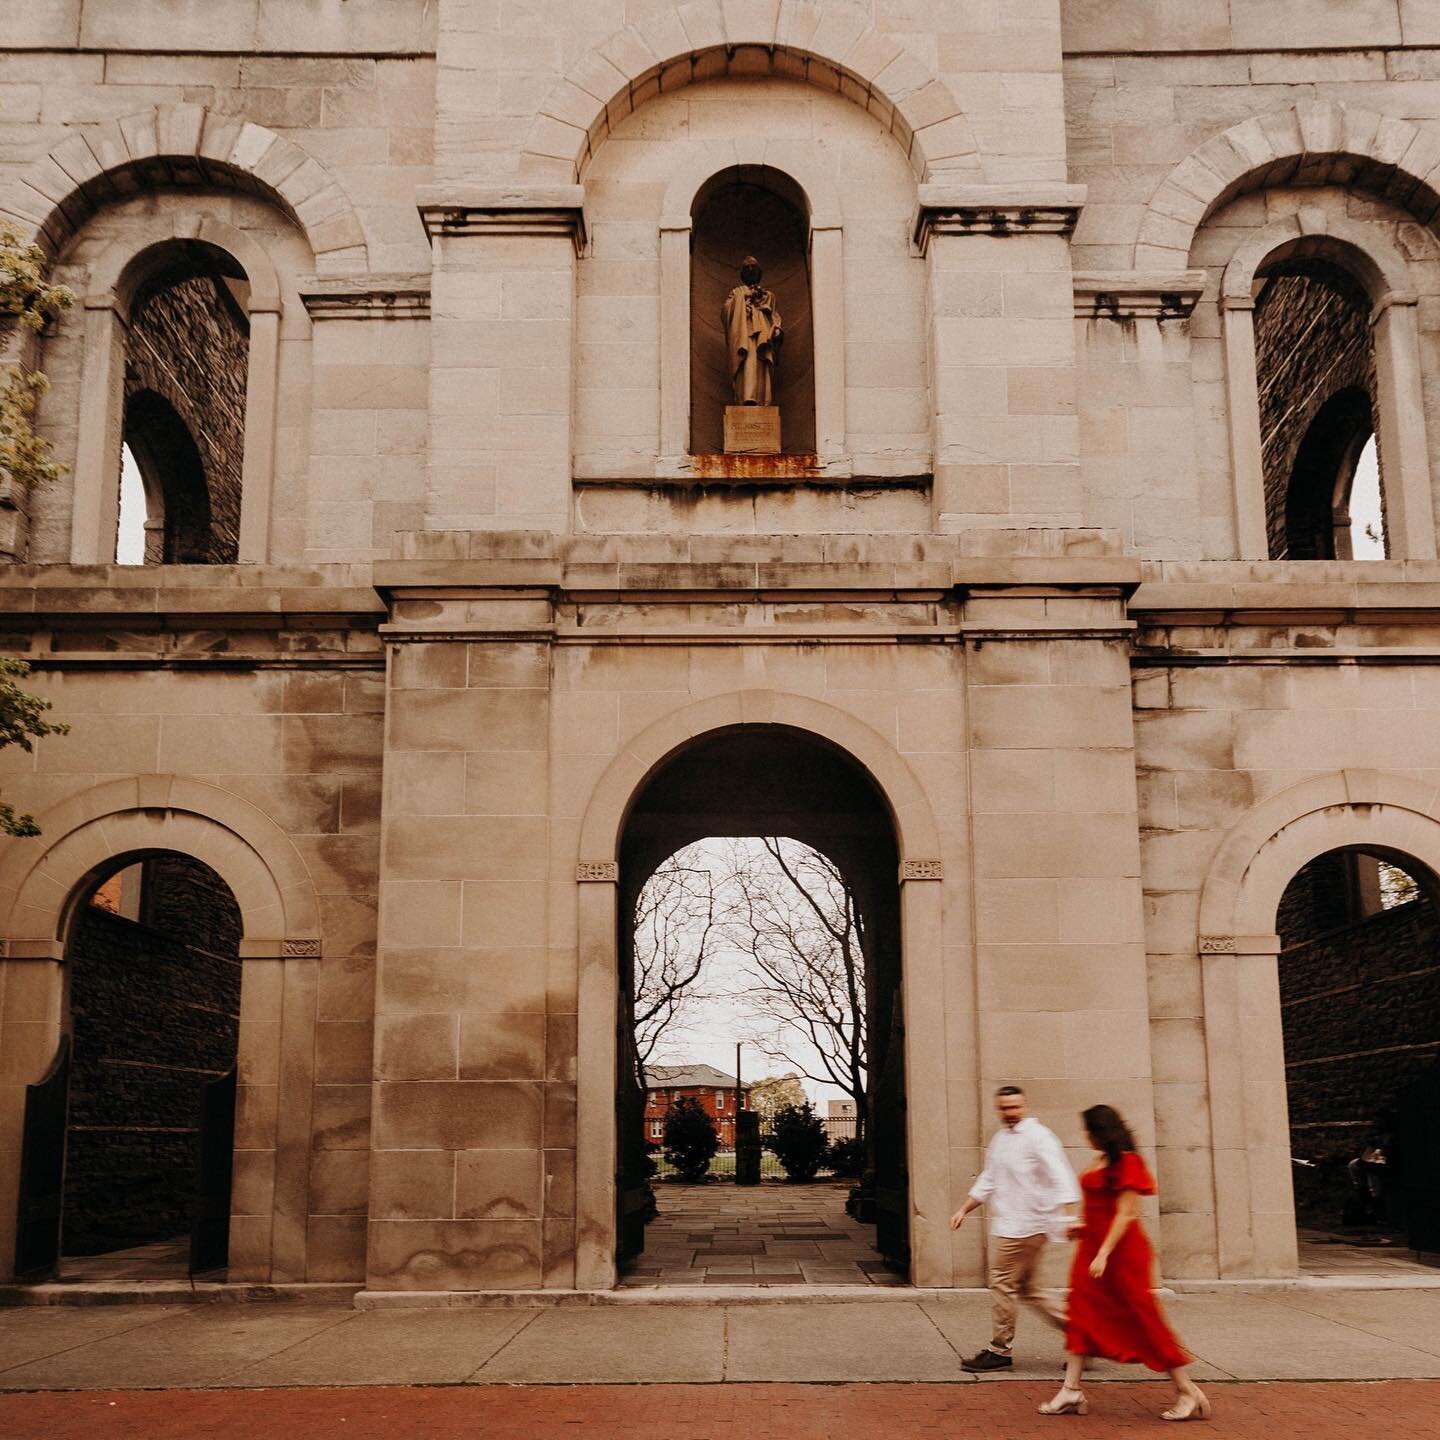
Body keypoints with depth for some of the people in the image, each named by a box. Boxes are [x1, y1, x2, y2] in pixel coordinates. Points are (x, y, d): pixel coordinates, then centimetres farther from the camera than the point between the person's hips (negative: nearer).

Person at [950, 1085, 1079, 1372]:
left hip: (1023, 1226, -9)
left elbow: (1061, 1177, -18)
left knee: (1002, 1283, -3)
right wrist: (964, 1209, 19)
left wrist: (1068, 1216, -28)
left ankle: (999, 1351, 8)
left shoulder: (1037, 1136, -11)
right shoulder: (1000, 1138, 16)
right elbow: (988, 1180, 24)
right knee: (1024, 1288, 12)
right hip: (1009, 1226, 9)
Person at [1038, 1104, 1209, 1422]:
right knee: (1080, 1315, 5)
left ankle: (1188, 1393, 8)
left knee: (1143, 1319, -3)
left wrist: (1103, 1254, -22)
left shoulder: (1127, 1163, -15)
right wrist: (1083, 1228, 17)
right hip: (1094, 1247, 9)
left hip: (1120, 1251, -9)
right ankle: (1071, 1391, 7)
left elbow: (1124, 1214, -19)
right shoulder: (1100, 1163, 11)